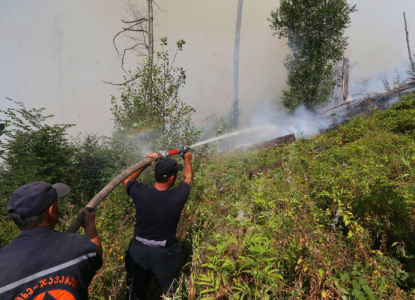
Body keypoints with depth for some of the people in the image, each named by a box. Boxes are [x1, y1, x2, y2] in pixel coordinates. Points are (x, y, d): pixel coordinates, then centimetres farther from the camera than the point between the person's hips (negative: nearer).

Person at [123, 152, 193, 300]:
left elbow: (126, 179, 2)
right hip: (164, 252, -2)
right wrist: (187, 160, 17)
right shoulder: (178, 197, -24)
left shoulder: (140, 193, -22)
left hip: (138, 250, 2)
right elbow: (188, 178, -1)